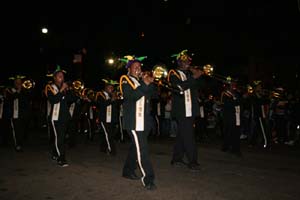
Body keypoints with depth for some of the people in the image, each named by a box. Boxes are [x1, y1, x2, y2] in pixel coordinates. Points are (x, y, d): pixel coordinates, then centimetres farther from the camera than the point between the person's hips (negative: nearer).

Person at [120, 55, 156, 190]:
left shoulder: (142, 80, 19)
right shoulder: (125, 81, -2)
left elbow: (152, 95, 9)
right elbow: (132, 96, -21)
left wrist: (151, 83, -5)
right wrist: (145, 84, -24)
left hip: (144, 120, 7)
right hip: (133, 120, -7)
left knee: (135, 147, 16)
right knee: (141, 149, -11)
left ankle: (128, 171, 31)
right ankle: (148, 179, -8)